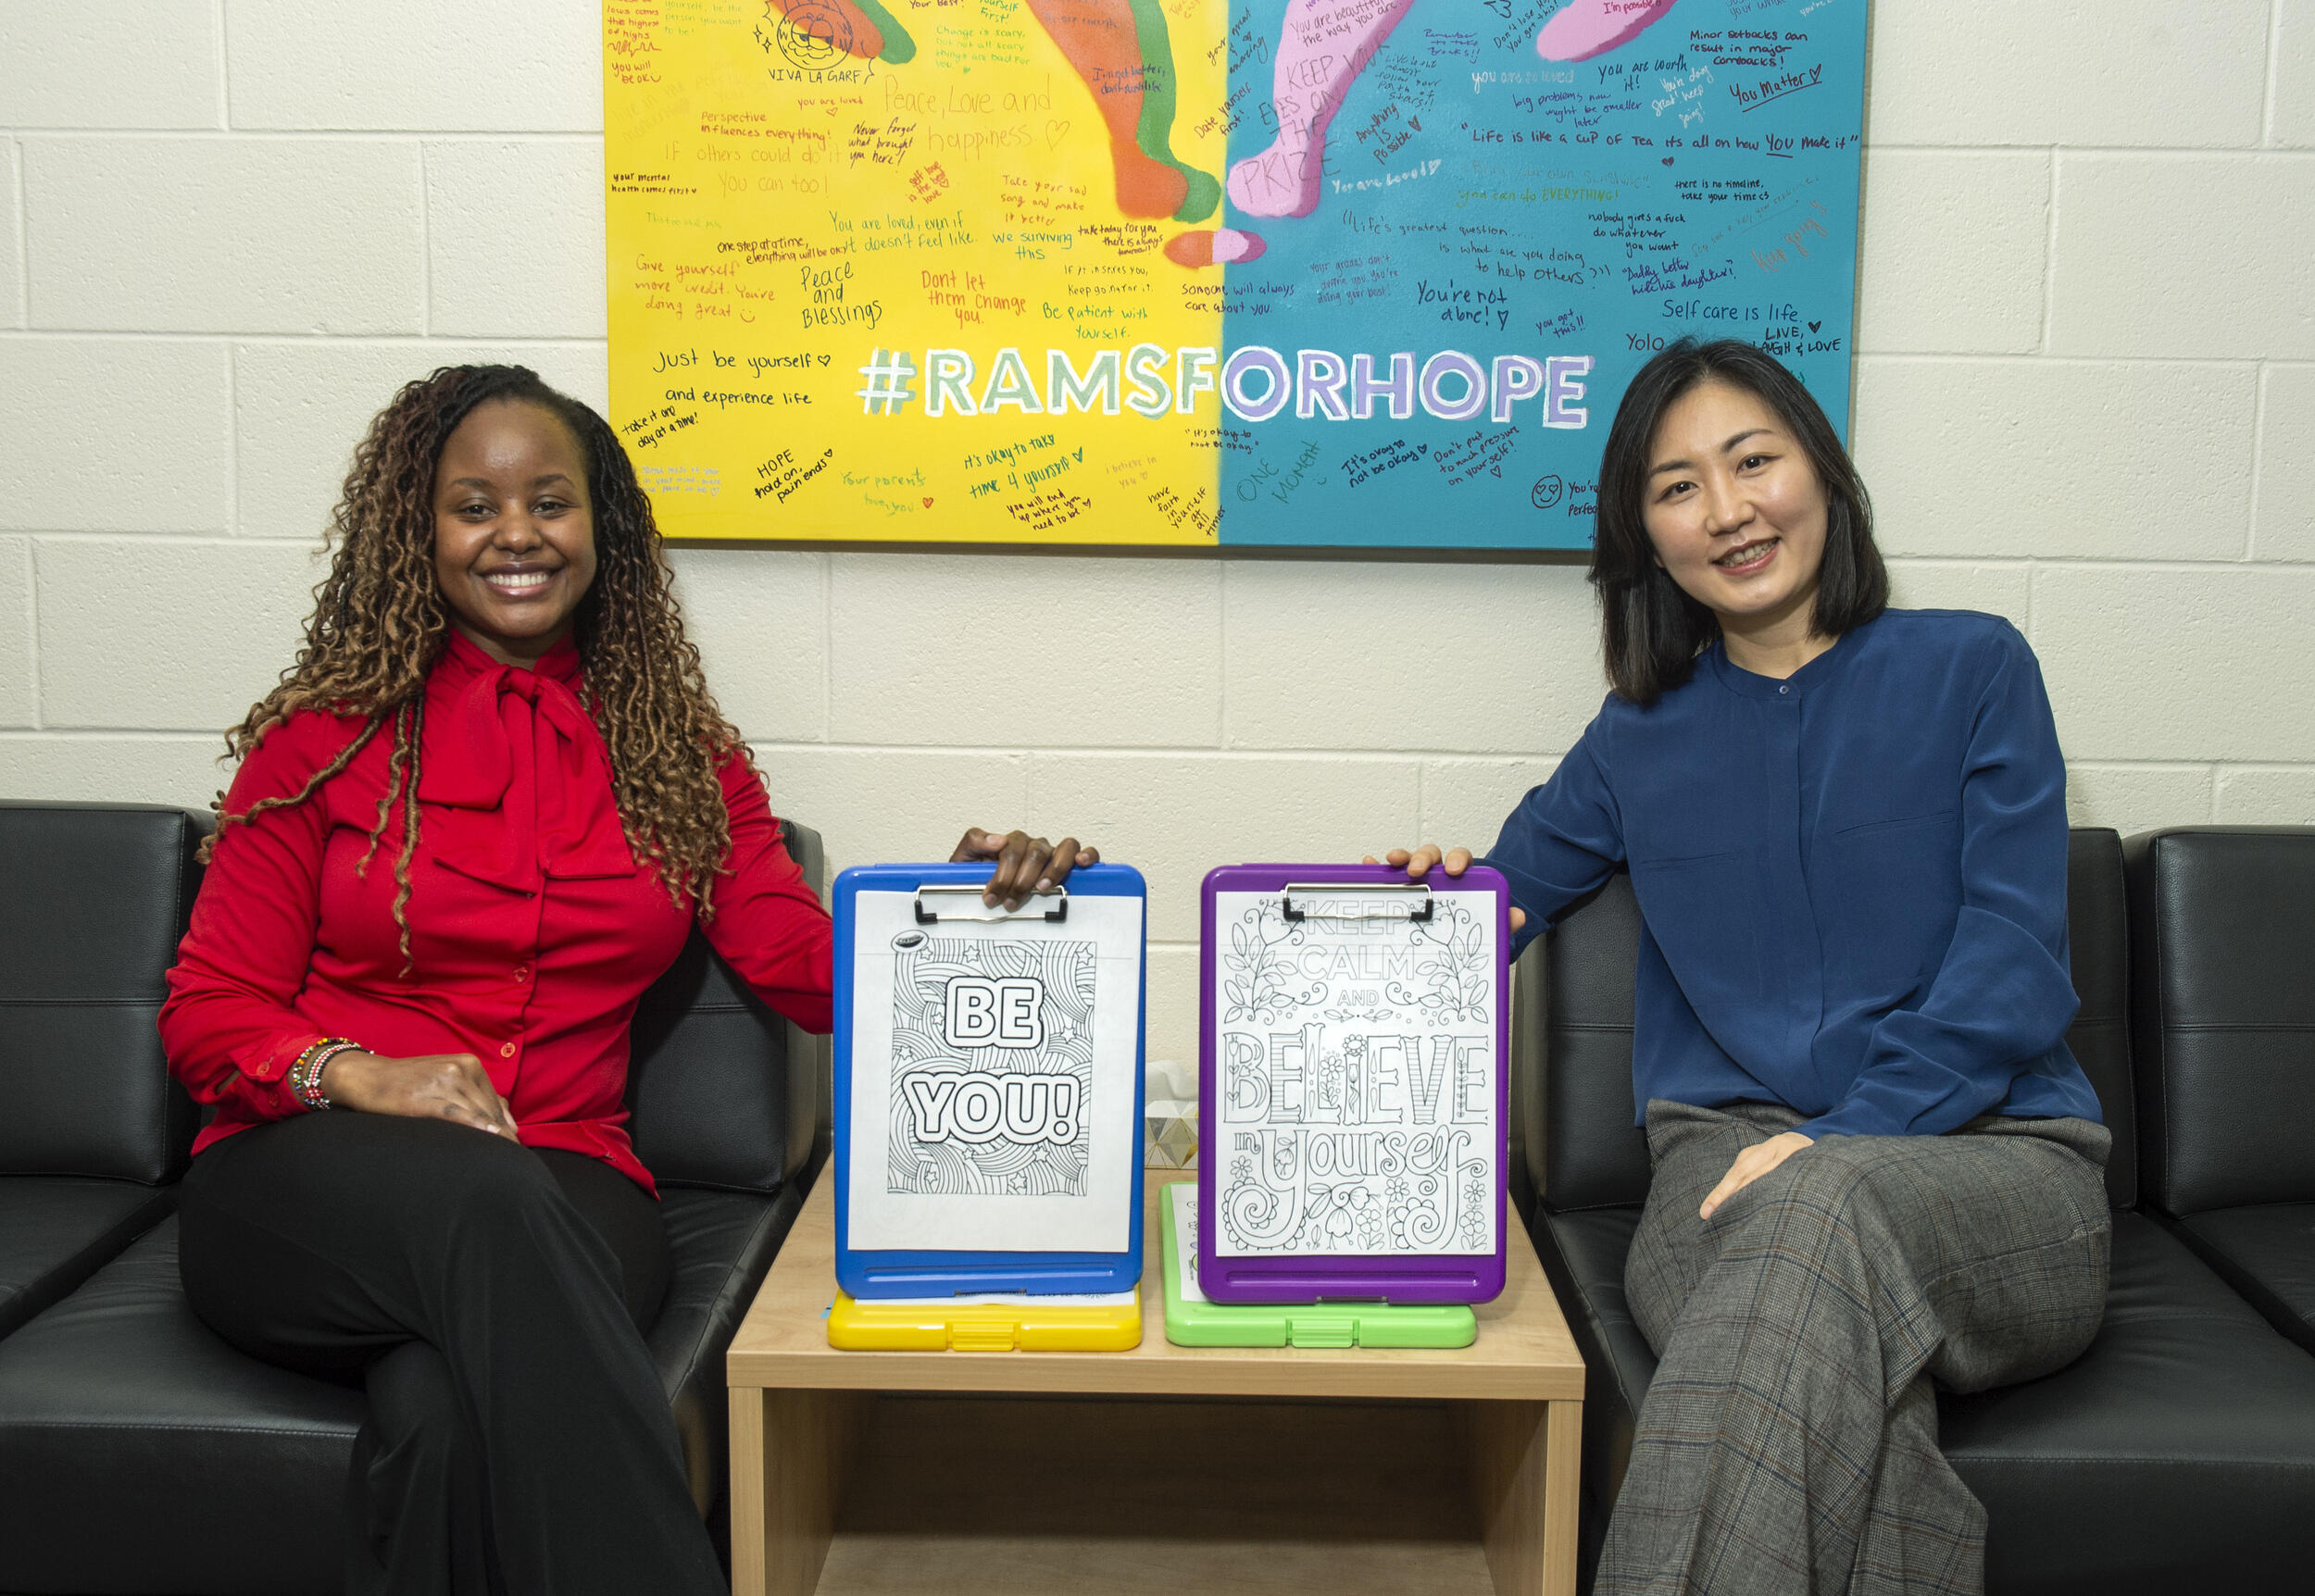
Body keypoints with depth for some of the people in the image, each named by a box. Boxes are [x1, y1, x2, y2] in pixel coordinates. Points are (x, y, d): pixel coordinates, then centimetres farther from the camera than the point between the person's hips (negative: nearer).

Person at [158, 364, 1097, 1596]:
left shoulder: (680, 755, 15)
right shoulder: (328, 736, 9)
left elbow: (814, 971, 7)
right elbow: (206, 1012, 8)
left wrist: (971, 897, -13)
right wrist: (363, 1075, -13)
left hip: (561, 1183, 1)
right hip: (307, 1191, 0)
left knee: (446, 1415, -36)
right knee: (486, 1199, -37)